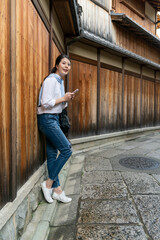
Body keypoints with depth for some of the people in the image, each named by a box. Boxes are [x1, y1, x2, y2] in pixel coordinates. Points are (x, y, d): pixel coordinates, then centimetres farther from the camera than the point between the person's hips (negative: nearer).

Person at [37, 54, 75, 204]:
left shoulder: (60, 81, 17)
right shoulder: (51, 80, -12)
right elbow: (45, 103, -20)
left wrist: (68, 100, 4)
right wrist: (63, 98, -12)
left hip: (54, 119, 9)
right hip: (47, 119, -9)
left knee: (52, 154, 9)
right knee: (66, 149, -10)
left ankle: (56, 189, 18)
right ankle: (48, 183, 4)